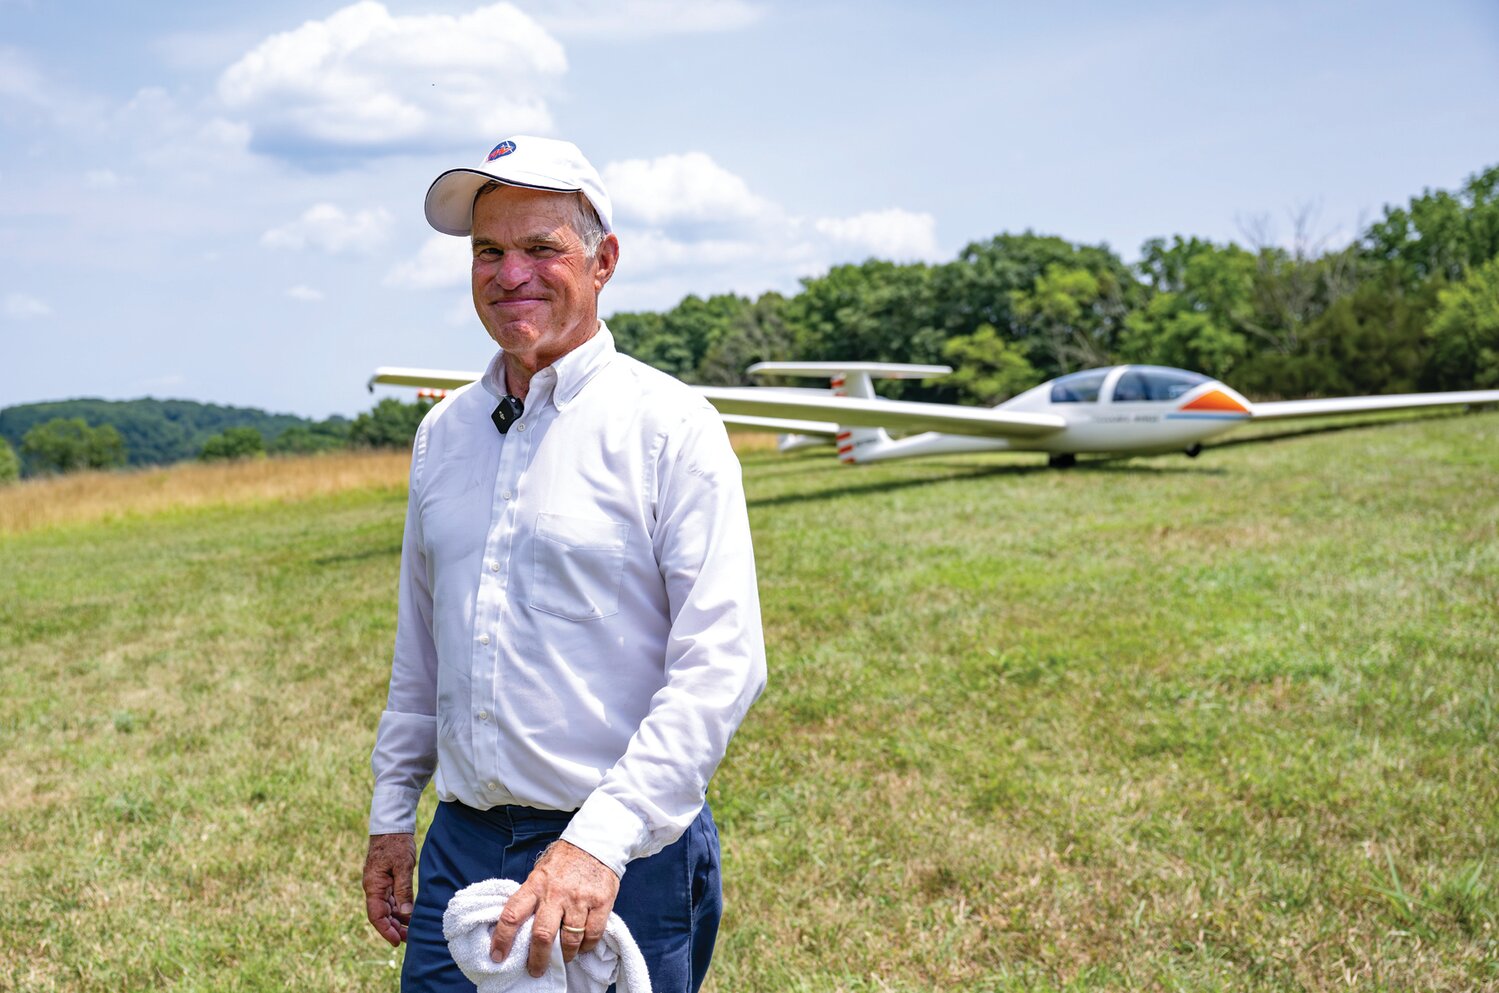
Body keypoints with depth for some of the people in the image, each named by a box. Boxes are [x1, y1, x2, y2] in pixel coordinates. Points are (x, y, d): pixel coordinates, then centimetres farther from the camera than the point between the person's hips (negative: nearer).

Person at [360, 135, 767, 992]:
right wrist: (392, 814, 17)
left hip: (626, 858, -5)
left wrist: (599, 842, -23)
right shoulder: (444, 432, 9)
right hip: (461, 848, 5)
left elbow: (720, 666, -16)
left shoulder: (670, 427, -9)